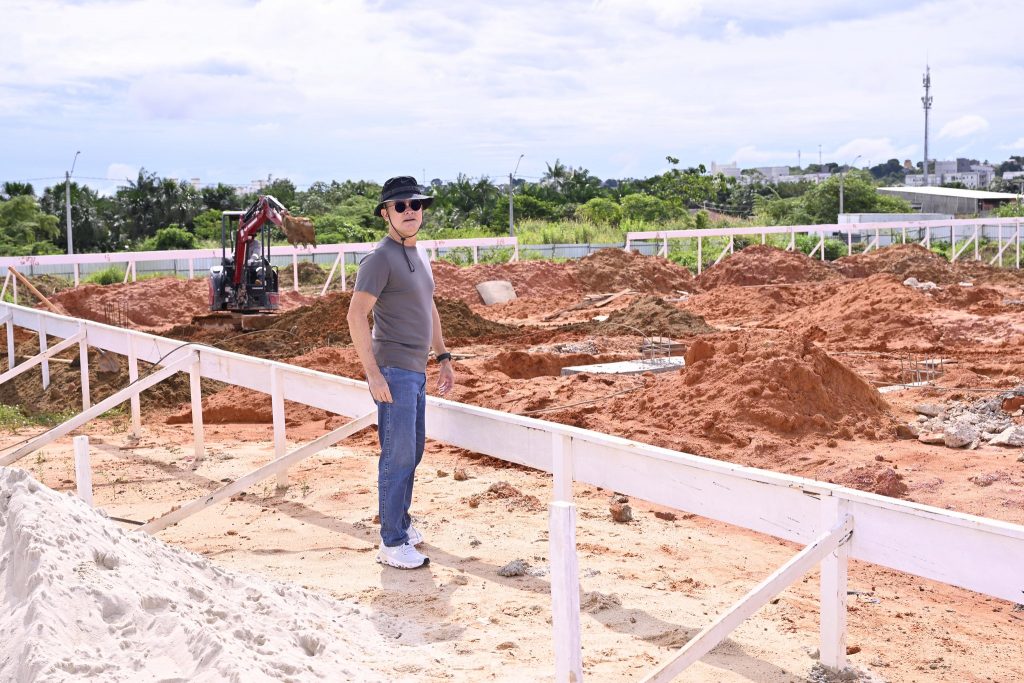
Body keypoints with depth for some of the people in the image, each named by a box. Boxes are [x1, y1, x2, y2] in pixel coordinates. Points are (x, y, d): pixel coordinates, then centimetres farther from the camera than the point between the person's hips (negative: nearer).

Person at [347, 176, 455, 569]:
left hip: (416, 371, 9)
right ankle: (392, 544, 0)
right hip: (392, 372, -9)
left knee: (413, 451, 17)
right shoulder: (380, 258, -14)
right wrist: (373, 374, -23)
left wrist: (443, 357, 21)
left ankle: (400, 523, 31)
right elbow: (356, 315, -19)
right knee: (398, 456, -7)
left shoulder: (419, 255, 14)